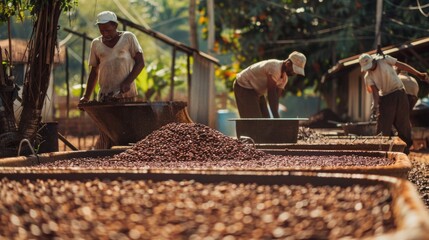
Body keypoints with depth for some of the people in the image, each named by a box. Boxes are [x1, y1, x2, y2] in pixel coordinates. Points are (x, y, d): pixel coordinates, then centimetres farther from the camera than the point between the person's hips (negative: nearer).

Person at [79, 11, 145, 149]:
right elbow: (94, 72, 17)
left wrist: (127, 82, -14)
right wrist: (86, 96, 8)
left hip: (126, 93, -2)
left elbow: (140, 62, 0)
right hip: (105, 94, 2)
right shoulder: (96, 43, 13)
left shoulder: (128, 38, 4)